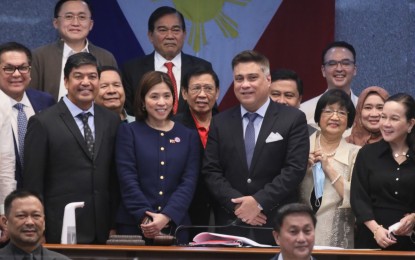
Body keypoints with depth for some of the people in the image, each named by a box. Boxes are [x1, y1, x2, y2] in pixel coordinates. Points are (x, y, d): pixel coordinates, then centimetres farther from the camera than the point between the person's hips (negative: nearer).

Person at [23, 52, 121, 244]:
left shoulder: (111, 120, 11)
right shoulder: (42, 123, -3)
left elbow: (116, 177, 12)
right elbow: (32, 182, -4)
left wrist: (115, 225, 7)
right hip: (62, 232, -4)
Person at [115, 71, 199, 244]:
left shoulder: (188, 136, 11)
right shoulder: (128, 132, 5)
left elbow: (189, 182, 1)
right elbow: (128, 179, -4)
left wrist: (166, 217, -14)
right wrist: (146, 218, -16)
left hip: (176, 226, 2)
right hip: (134, 226, -1)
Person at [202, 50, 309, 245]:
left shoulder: (293, 119, 0)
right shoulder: (220, 123, 9)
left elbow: (295, 169, -7)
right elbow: (211, 171, 4)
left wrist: (259, 202, -15)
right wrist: (237, 204, -11)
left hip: (278, 225, -2)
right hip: (231, 224, 2)